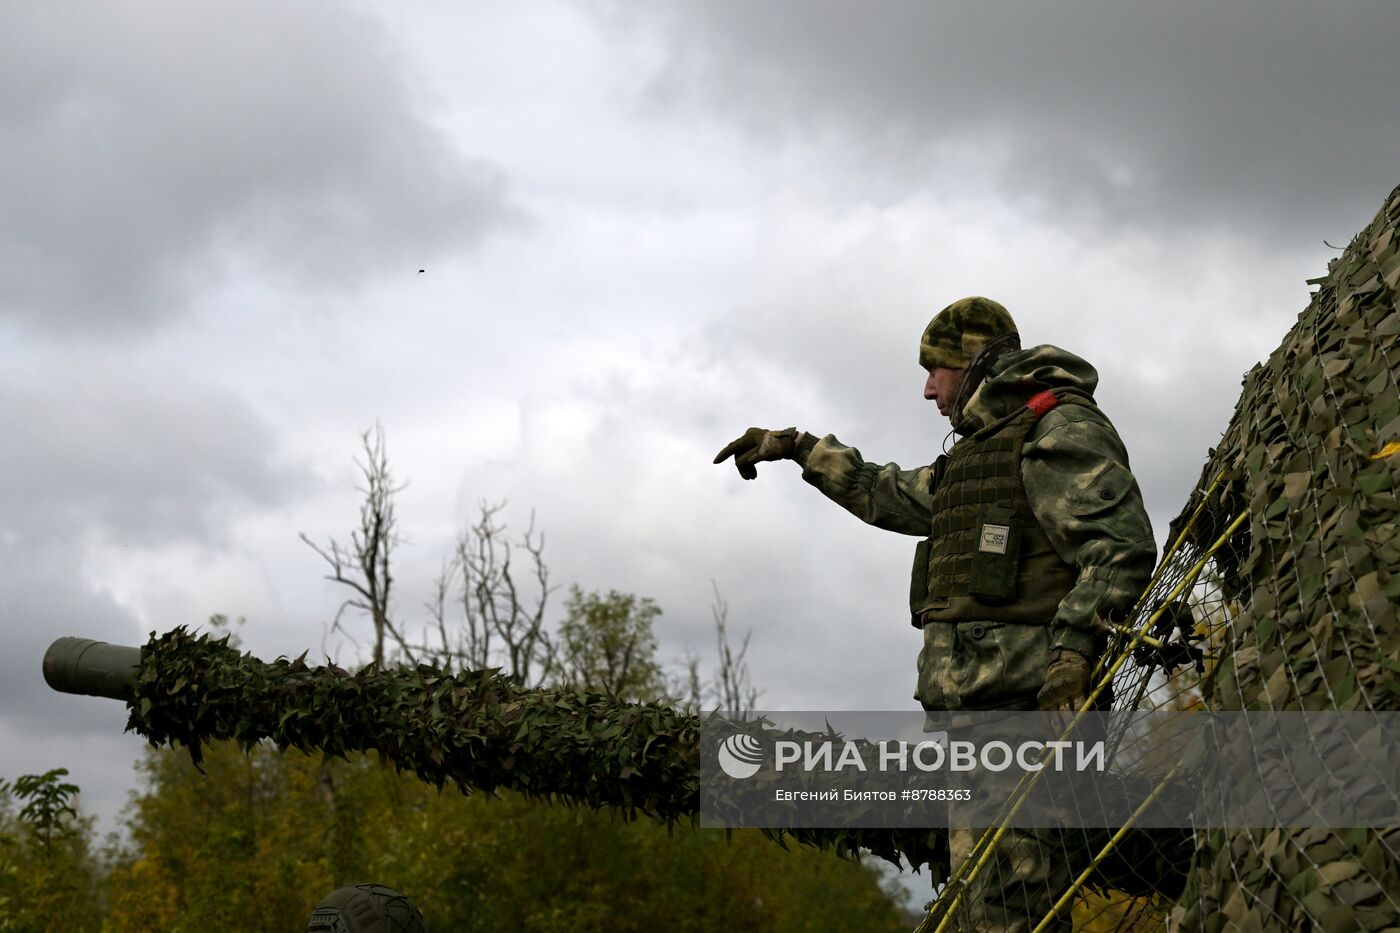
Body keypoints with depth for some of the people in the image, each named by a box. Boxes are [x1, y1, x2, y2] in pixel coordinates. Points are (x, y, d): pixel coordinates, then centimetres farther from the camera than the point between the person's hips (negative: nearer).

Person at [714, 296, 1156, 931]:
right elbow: (889, 495, 43)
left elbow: (1123, 542, -13)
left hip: (1017, 697, -9)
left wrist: (1074, 646, -23)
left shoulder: (1061, 426, -1)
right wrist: (796, 445, 43)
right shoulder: (980, 451, 29)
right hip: (968, 702, 9)